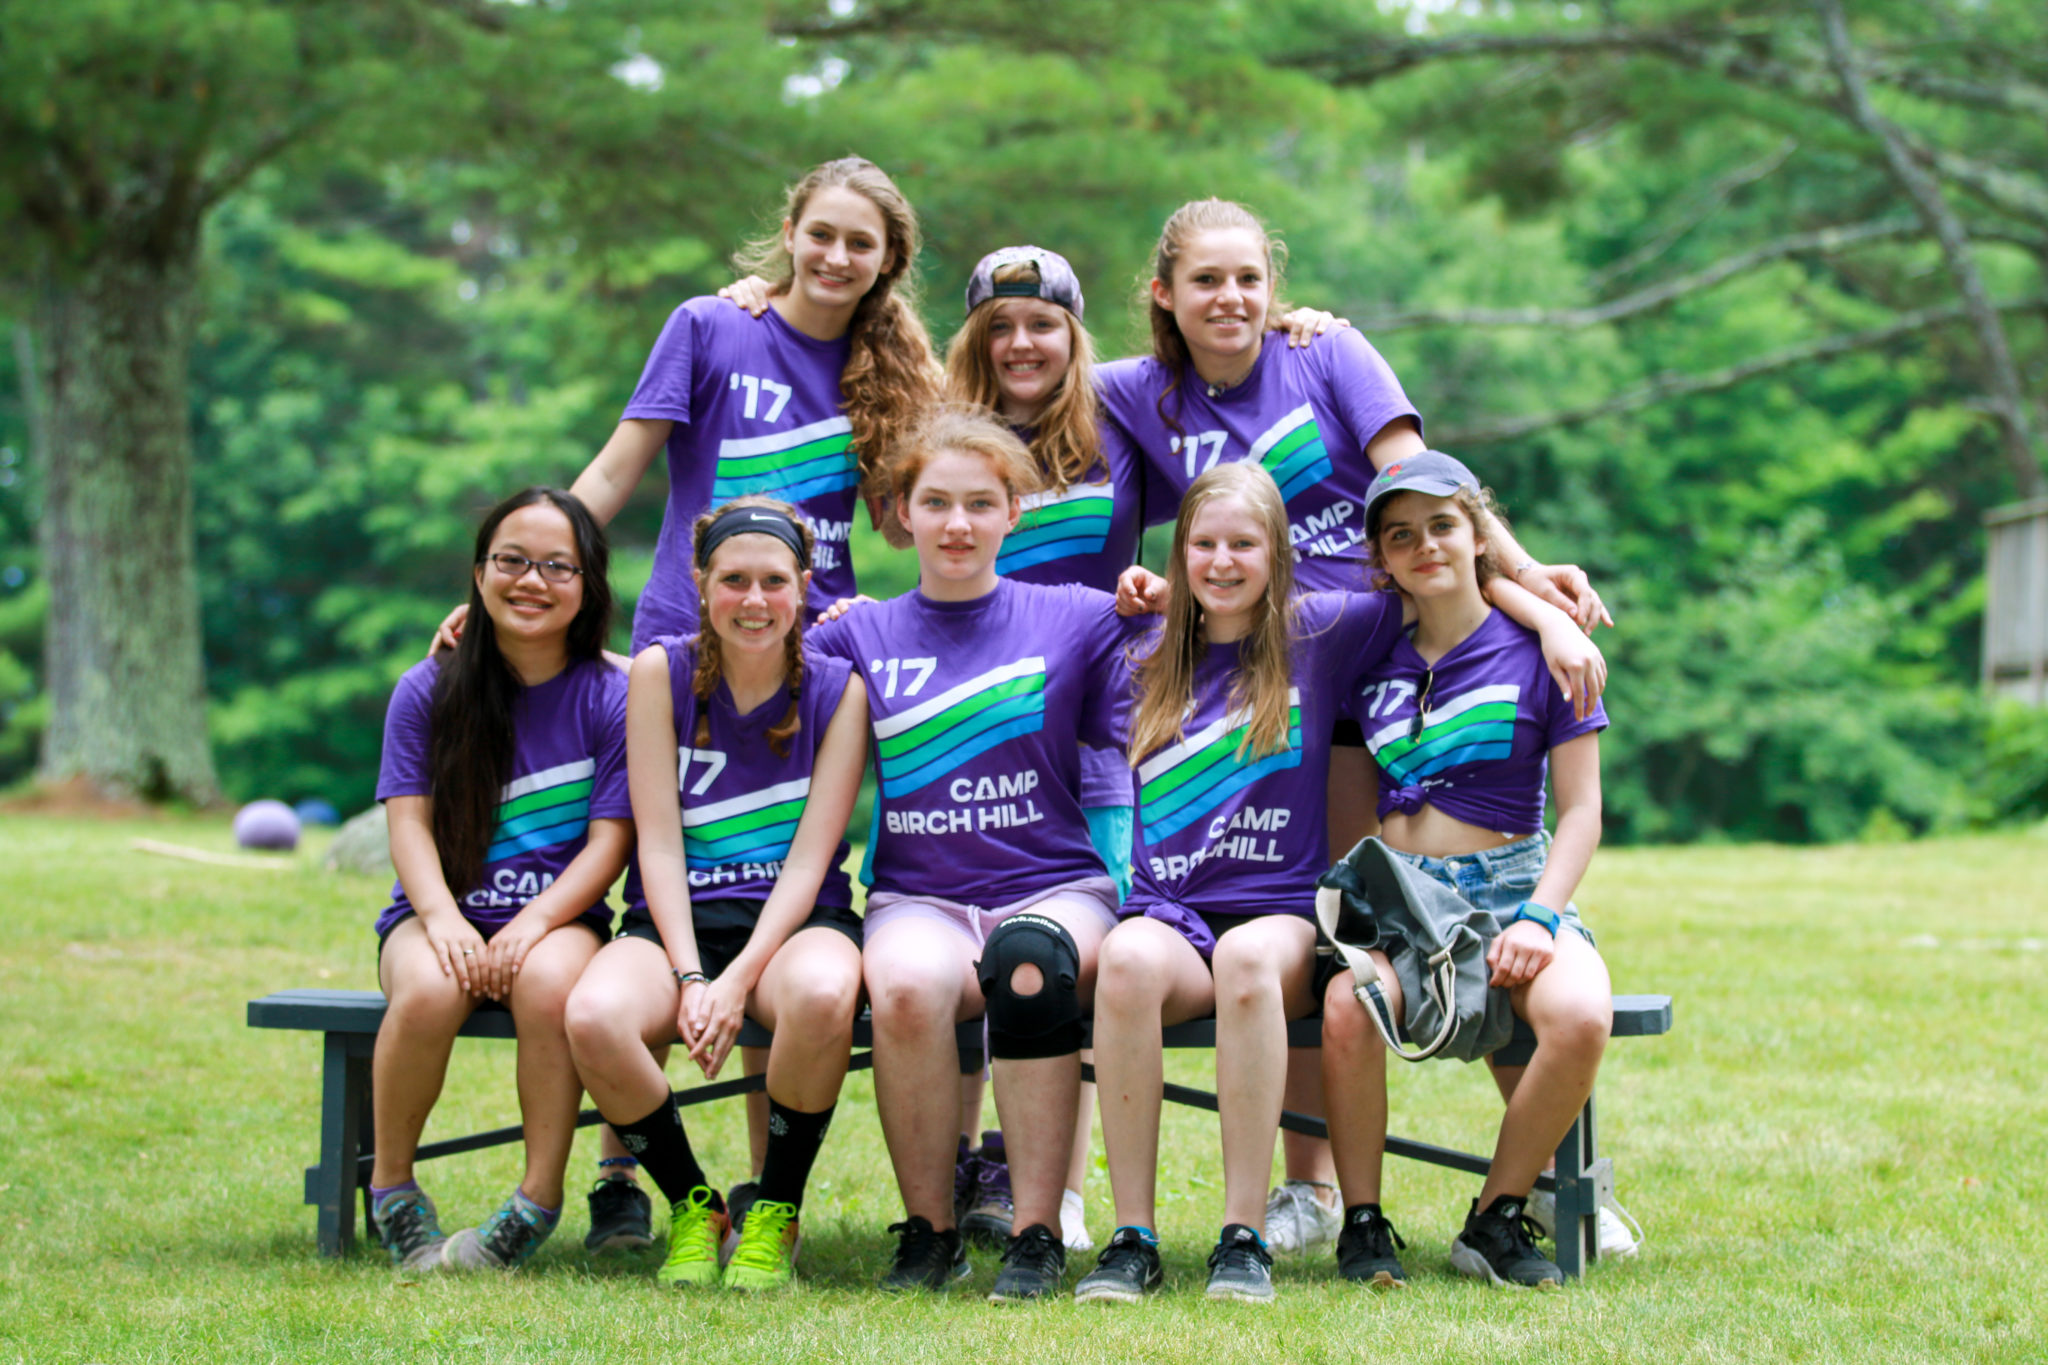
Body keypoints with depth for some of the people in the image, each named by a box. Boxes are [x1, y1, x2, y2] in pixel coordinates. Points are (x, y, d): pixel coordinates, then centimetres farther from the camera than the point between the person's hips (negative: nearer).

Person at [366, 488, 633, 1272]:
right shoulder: (427, 692, 5)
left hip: (558, 916, -1)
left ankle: (538, 1201, -21)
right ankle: (391, 1187, -10)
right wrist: (442, 917, -20)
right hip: (440, 912, 1)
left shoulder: (610, 698, 2)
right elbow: (409, 822, 0)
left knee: (550, 982, -36)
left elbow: (609, 840, -4)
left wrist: (536, 922, -20)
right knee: (430, 990, -34)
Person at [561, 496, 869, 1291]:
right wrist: (689, 977, -16)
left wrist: (739, 979, -18)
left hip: (797, 920, -1)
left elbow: (810, 856, -5)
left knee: (822, 994, -39)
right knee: (593, 1015, -34)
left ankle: (775, 1214, -13)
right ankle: (693, 1207, -5)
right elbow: (658, 842, -3)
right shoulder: (661, 673, 1)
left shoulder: (837, 688, 0)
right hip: (678, 920, 1)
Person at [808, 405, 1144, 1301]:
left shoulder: (1080, 619, 10)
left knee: (1030, 962, -38)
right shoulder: (860, 636, 13)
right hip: (919, 896, 1)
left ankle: (1037, 1234, -29)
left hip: (1056, 888, -1)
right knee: (906, 984, -36)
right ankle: (927, 1230, -17)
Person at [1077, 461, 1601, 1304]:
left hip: (1281, 910, -2)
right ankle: (1132, 1238, -32)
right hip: (1169, 909, 2)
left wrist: (1552, 620, 2)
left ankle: (1245, 1236, -34)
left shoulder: (1317, 634, 8)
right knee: (1129, 959, -36)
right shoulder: (1151, 665, 16)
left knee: (1248, 958, -40)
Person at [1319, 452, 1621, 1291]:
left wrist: (1538, 917, -12)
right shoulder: (1374, 658, 11)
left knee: (1578, 1017, -34)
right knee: (1348, 1006, -34)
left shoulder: (1537, 648, 3)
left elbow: (1581, 811, 2)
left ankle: (1496, 1221, -13)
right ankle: (1361, 1223, -15)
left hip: (1510, 886, -1)